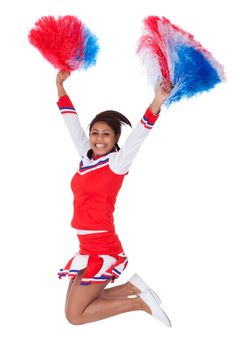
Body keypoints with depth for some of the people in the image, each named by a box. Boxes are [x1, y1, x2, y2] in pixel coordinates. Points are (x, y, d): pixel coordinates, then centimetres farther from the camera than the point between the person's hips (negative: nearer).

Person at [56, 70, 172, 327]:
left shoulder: (117, 163, -10)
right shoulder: (86, 157, 7)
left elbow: (139, 134, -24)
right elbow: (72, 121, 17)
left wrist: (157, 102, -39)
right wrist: (60, 87, 24)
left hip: (102, 251, -8)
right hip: (88, 248, 8)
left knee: (75, 315, -6)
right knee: (79, 304, 10)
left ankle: (140, 303, 1)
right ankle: (134, 287, 15)